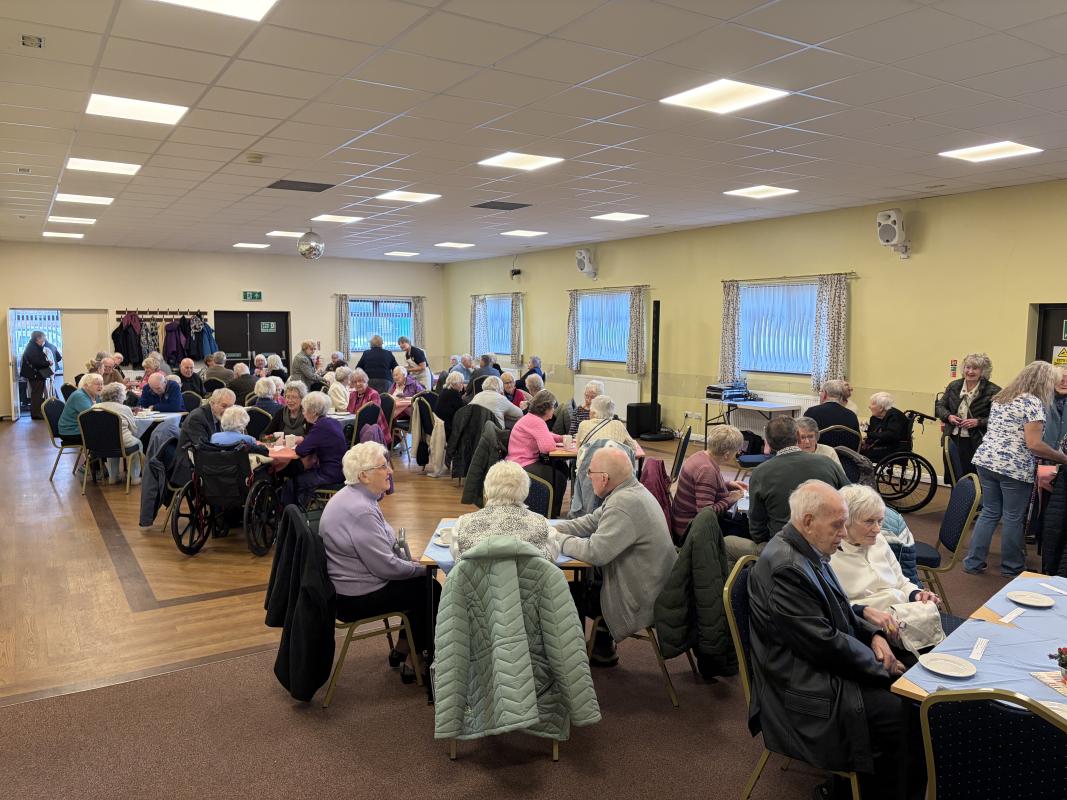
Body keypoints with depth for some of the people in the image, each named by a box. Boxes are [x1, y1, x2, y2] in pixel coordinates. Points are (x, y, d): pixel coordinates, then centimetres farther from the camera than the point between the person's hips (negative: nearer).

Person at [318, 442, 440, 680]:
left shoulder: (355, 497, 6)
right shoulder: (360, 511, -28)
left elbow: (380, 548, 16)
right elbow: (386, 566, -25)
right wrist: (421, 568, -9)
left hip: (349, 584, 10)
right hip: (356, 599, -10)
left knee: (425, 584, 11)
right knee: (431, 591, -1)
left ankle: (402, 650, 23)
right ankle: (412, 661, 15)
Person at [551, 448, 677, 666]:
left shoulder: (624, 504, -28)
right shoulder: (631, 491, 4)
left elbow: (595, 552, -30)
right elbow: (592, 521, 11)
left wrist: (558, 540, -15)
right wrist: (554, 530, -2)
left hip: (641, 602, -9)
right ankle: (601, 647, 30)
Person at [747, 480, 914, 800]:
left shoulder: (807, 551, 4)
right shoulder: (785, 567, -27)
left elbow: (838, 612, 16)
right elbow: (824, 643, -24)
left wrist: (873, 635, -2)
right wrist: (881, 665, -11)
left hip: (823, 665, 10)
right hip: (805, 689, -10)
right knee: (899, 712, -13)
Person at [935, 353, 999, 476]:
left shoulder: (993, 391, -8)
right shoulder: (954, 386, 8)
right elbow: (939, 406, 13)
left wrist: (978, 422, -21)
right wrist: (948, 416, -6)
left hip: (977, 443, -5)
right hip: (954, 439, 5)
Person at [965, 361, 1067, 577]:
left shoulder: (1001, 397, 13)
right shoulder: (1033, 402, -11)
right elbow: (1033, 444, -17)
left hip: (985, 460, 7)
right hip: (1014, 468, -7)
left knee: (989, 512, 14)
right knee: (1013, 518, 8)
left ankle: (973, 562, 14)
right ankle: (1011, 567, 21)